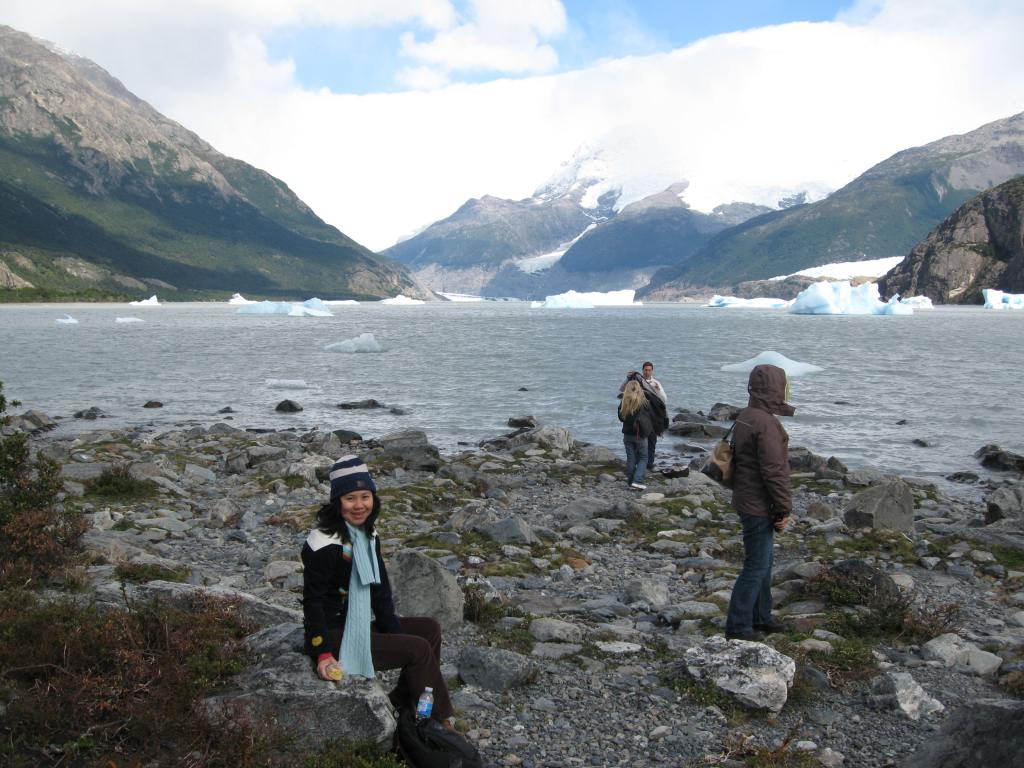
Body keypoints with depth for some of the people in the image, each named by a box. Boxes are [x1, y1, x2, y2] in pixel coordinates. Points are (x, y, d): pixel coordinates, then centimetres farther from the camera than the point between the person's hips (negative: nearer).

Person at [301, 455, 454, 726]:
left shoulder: (368, 535, 7)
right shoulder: (324, 544, -21)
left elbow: (380, 591, 9)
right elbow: (313, 601, -21)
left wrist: (396, 632, 3)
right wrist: (324, 653, -26)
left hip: (362, 625, 9)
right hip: (334, 635, -9)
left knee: (429, 628, 6)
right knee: (418, 649, -14)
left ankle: (402, 703, 7)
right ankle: (439, 721, 3)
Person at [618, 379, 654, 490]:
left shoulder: (623, 403, -6)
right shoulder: (643, 402, -12)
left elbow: (621, 417, 7)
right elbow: (649, 416, 1)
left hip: (627, 434, 3)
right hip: (640, 435, -3)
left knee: (630, 458, 12)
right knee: (643, 458, 7)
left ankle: (630, 481, 16)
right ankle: (637, 481, -7)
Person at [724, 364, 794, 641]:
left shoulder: (745, 417, 10)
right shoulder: (766, 424, -23)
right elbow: (774, 471, -24)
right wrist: (784, 509, -15)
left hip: (747, 501, 10)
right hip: (760, 506, -10)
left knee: (762, 562, 21)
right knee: (757, 566, -1)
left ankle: (760, 617, 33)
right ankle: (738, 625, 6)